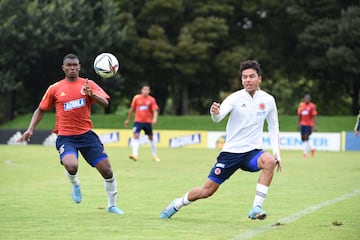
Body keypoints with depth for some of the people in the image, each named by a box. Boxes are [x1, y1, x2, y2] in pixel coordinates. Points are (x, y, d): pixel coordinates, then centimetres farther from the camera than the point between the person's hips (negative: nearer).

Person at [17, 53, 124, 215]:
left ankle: (112, 205, 19)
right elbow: (41, 110, 14)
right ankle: (75, 184, 8)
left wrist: (92, 94, -28)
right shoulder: (55, 89, 4)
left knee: (107, 170, -3)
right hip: (65, 136, -1)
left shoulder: (88, 85, 3)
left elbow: (105, 103, -9)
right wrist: (30, 129, 4)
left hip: (86, 134, 1)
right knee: (71, 166, -30)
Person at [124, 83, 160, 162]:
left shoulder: (151, 100, -3)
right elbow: (132, 109, 10)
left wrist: (155, 118, -27)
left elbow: (155, 111, -7)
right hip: (138, 121, -1)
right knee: (136, 136, -19)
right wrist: (128, 119, 15)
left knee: (151, 138, 11)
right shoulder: (136, 98, -1)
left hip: (148, 121, 1)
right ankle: (135, 154, -26)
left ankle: (154, 155, 25)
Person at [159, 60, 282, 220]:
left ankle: (256, 207, -27)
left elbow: (273, 127, 12)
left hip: (252, 152, 2)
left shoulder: (268, 100, -1)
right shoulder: (235, 98, -10)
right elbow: (218, 117, -27)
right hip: (231, 151, -2)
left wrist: (276, 152, 2)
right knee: (207, 190, 0)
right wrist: (215, 113, -51)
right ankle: (177, 204, 29)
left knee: (270, 162, -33)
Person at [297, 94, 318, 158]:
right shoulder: (301, 105, 7)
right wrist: (298, 124, 17)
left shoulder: (312, 106, -6)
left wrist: (315, 126, -15)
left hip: (309, 124, -5)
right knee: (303, 139, 5)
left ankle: (305, 153, -7)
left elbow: (314, 116, -9)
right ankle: (312, 149, 25)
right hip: (303, 124, 5)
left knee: (306, 138, -13)